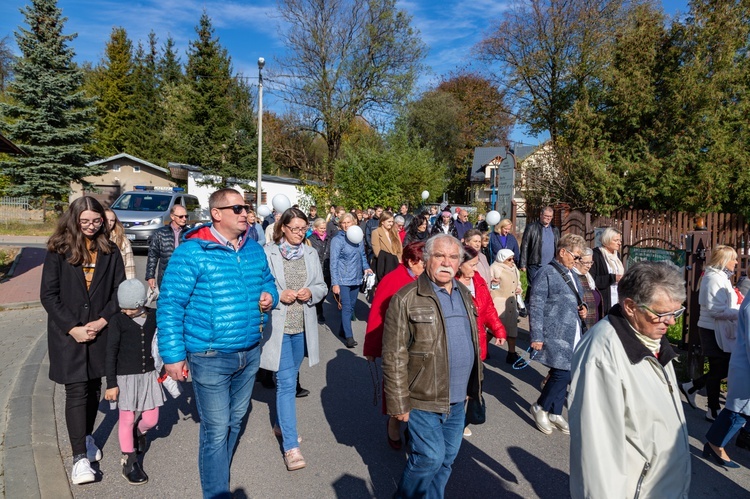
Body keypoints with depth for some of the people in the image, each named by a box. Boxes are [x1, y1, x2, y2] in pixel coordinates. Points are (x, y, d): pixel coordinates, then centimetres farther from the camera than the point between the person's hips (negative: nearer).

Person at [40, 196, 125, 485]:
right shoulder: (59, 250, -4)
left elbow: (119, 290, 3)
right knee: (76, 392, -3)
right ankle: (80, 457, 2)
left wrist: (102, 321, -10)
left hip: (99, 331, 3)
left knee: (94, 387, 13)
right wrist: (72, 328, -12)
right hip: (67, 333, -2)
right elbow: (48, 295, -6)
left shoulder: (109, 251, 2)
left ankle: (86, 437, 34)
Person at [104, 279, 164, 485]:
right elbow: (111, 353, -9)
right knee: (127, 420, 6)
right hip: (126, 377, -3)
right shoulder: (118, 321, -10)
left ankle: (138, 432, 43)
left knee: (151, 419, 9)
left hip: (149, 375, 3)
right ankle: (129, 462, 23)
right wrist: (111, 384, -9)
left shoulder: (154, 316, -3)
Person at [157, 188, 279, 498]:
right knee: (216, 431, 3)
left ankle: (218, 474, 45)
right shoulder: (192, 252, -14)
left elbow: (268, 283, 21)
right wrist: (173, 355, -15)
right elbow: (169, 305, -14)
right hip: (211, 358, -6)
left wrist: (270, 297, -3)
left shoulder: (254, 249, 5)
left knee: (235, 421, 22)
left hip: (250, 353, 7)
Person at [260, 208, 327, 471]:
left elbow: (322, 287, 11)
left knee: (290, 379, 20)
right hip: (277, 326, -5)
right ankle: (291, 446, -2)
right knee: (286, 383, -7)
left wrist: (311, 292, -10)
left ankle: (281, 424, 41)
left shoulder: (311, 254, 7)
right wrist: (279, 295, -20)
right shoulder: (268, 254, -7)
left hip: (302, 326, 5)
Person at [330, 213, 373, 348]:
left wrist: (366, 267, 0)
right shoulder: (337, 240, -10)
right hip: (343, 279, -6)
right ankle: (349, 336, -6)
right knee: (346, 307, -9)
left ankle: (342, 330, 29)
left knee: (351, 306, 14)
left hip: (356, 278, 6)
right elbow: (334, 262, -12)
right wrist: (335, 283, -16)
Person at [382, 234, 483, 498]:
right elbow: (394, 357, -15)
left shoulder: (464, 294, 8)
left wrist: (473, 385, 18)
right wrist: (399, 403, -15)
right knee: (430, 457, -2)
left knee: (447, 458, 16)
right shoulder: (406, 299, -15)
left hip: (457, 400, 7)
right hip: (424, 399, -6)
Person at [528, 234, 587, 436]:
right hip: (556, 335, -8)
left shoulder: (572, 276, 16)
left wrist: (582, 309, 7)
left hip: (573, 334, 8)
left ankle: (555, 413, 26)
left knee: (563, 374, 11)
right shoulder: (547, 273, -10)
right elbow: (536, 306, -13)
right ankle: (540, 407, 13)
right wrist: (537, 336, -16)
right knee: (562, 373, -9)